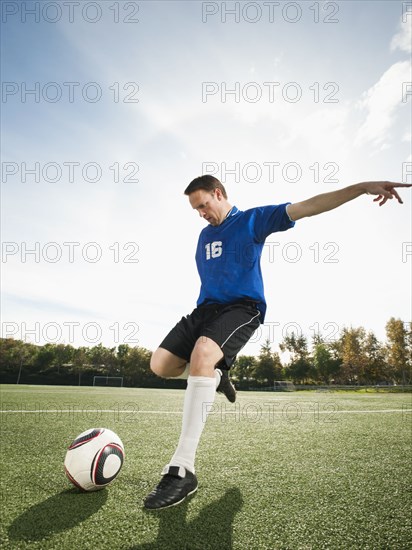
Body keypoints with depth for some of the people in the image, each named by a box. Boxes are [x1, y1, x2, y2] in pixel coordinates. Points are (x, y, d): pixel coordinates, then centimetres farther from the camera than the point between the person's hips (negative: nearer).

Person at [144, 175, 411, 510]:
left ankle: (183, 470, -29)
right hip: (207, 307, 7)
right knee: (160, 364, -8)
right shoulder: (204, 235, 21)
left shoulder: (253, 220, 4)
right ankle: (216, 376, 20)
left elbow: (307, 207, -3)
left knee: (203, 353, -35)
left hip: (242, 306, -6)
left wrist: (363, 187, -10)